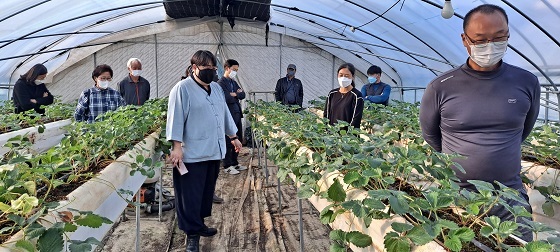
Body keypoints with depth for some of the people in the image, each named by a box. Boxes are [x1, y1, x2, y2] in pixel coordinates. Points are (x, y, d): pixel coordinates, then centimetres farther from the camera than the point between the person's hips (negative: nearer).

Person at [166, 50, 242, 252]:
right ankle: (192, 234, 10)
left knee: (207, 192, 16)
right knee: (191, 195, -1)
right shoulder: (182, 89, -9)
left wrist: (233, 137, 25)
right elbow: (175, 118, -13)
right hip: (192, 154, -7)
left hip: (214, 152, 8)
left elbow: (225, 113, 23)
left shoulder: (216, 88, 15)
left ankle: (199, 224, 32)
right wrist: (177, 146, -19)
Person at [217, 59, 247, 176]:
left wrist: (235, 94, -9)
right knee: (229, 141, 0)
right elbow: (227, 98, -21)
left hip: (237, 115, 9)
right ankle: (227, 166, 11)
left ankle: (234, 163, 26)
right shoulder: (221, 83, -10)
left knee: (238, 140, 14)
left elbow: (243, 95, 8)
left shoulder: (234, 82, 17)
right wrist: (237, 95, -5)